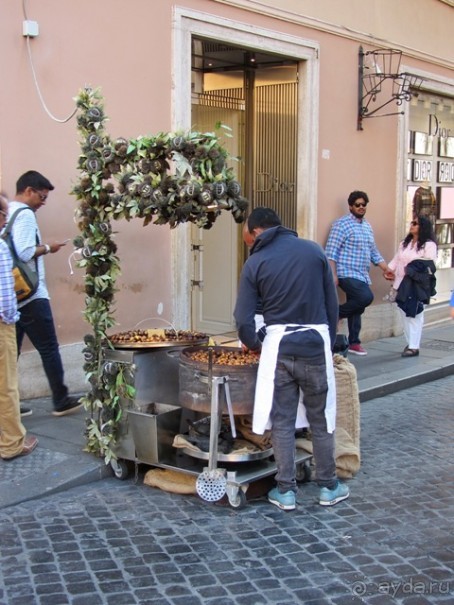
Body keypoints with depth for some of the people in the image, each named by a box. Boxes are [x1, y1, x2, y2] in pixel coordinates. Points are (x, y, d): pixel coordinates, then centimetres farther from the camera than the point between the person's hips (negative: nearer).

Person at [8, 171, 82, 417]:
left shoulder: (7, 212, 14)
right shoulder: (24, 214, -12)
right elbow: (25, 253, -23)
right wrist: (48, 248, -8)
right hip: (30, 295, -8)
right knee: (49, 348, 2)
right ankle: (61, 401, 10)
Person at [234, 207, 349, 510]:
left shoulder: (256, 262, 0)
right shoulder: (314, 250, 4)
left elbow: (244, 319, -2)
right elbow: (332, 303, 5)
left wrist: (254, 345, 17)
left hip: (278, 345, -1)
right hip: (316, 343, 1)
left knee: (282, 421, 8)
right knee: (320, 419, 13)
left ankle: (286, 491, 15)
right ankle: (329, 487, 23)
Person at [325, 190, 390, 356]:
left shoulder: (367, 226, 17)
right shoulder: (342, 224, -8)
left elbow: (374, 252, 23)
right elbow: (331, 252, -13)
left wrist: (387, 270, 14)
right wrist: (333, 275, -19)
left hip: (362, 275, 8)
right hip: (347, 274, -8)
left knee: (357, 307, 8)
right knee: (366, 297, -24)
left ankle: (354, 343, 17)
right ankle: (337, 313, -3)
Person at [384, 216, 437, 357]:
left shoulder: (429, 245, -6)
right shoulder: (404, 243, 17)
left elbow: (430, 264, -12)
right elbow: (396, 259, 14)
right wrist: (389, 270, -1)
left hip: (417, 285, -7)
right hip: (402, 284, 7)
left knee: (415, 315, -5)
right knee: (405, 314, 10)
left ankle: (414, 347, -3)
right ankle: (410, 343, 22)